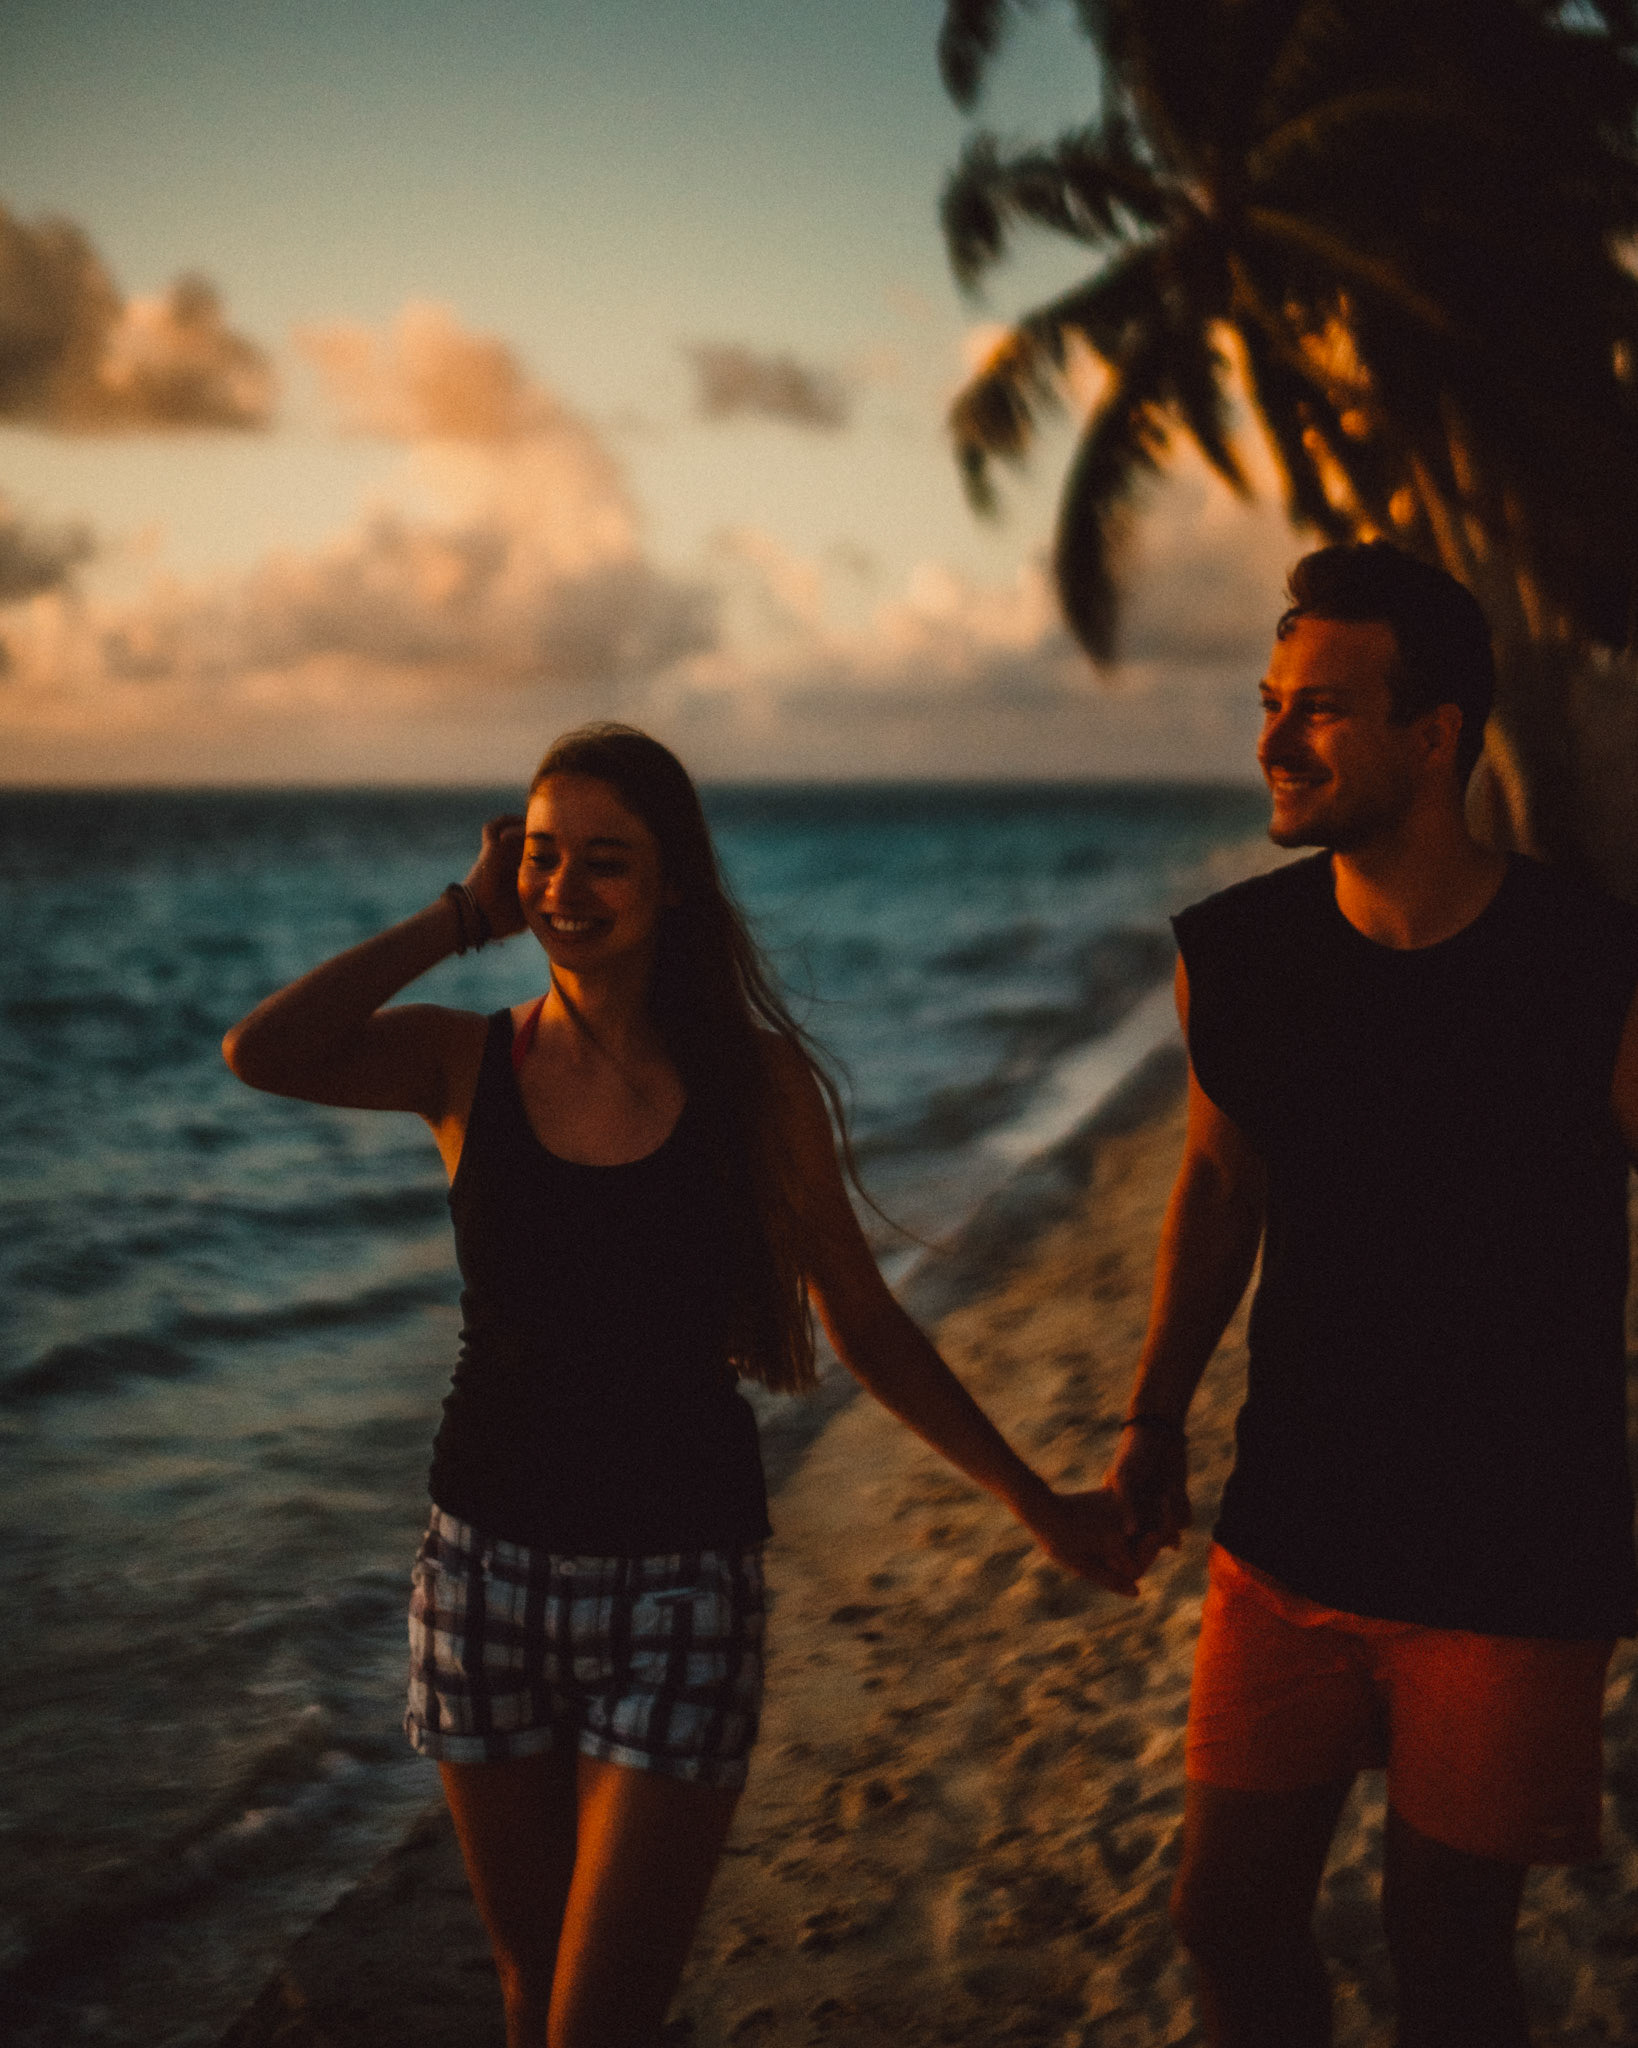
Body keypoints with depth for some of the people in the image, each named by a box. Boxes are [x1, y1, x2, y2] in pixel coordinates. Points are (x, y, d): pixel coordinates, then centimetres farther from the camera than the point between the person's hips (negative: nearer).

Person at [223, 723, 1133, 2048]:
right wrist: (463, 918, -10)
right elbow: (263, 1055, -20)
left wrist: (1034, 1503, 7)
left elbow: (865, 1327, 6)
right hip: (488, 1573, 2)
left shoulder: (755, 1082, -2)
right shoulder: (466, 1065, 1)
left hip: (680, 1585, -2)